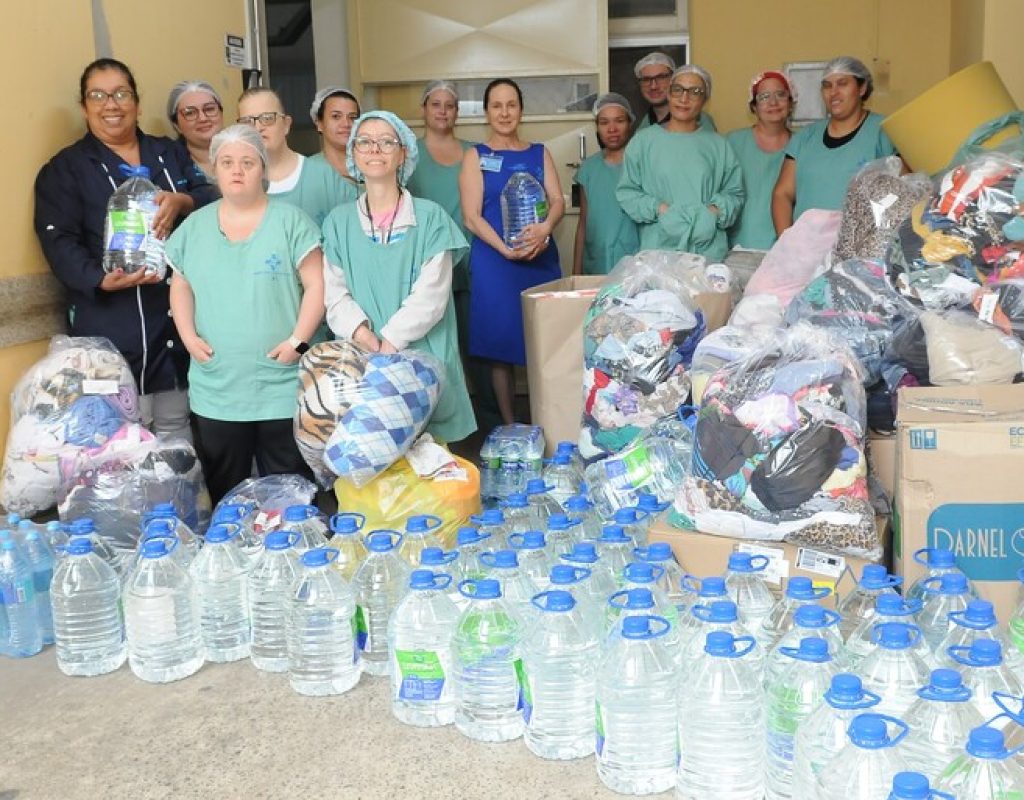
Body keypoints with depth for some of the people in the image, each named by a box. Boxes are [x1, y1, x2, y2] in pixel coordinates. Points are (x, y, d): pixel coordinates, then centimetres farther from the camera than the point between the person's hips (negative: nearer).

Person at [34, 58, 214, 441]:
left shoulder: (168, 153, 17)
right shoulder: (64, 169, 4)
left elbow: (212, 197, 6)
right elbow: (59, 242, -7)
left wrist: (182, 202, -17)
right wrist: (102, 280, -26)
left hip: (181, 320, 4)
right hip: (115, 331, -4)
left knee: (179, 432, 12)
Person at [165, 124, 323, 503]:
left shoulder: (289, 221, -2)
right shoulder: (194, 226, 10)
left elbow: (316, 285, -6)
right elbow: (180, 287, 15)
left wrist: (298, 340, -14)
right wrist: (189, 336, 0)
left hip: (283, 387, -3)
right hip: (214, 390, 3)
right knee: (223, 492, 13)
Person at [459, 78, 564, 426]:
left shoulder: (539, 153, 14)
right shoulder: (476, 156, 5)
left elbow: (558, 200, 5)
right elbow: (471, 217, -4)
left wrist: (544, 228, -18)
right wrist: (505, 249, -18)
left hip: (541, 258, 3)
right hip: (494, 261, -3)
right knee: (502, 346, -1)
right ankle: (510, 427, 9)